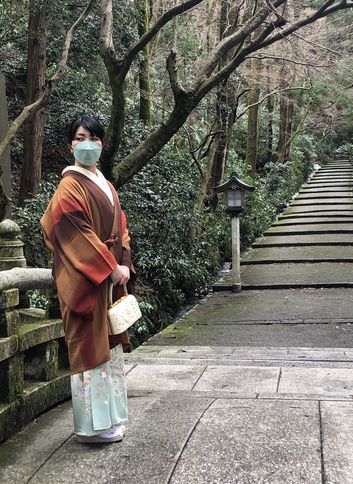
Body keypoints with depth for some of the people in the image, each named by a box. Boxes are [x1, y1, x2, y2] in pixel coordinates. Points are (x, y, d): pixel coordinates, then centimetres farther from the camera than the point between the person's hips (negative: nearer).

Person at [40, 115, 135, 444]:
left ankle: (109, 415, 26)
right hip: (84, 278, -9)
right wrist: (111, 267, -18)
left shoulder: (105, 184, 16)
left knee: (108, 343, 14)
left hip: (110, 276, 9)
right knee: (89, 344, -2)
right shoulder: (71, 185, -9)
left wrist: (124, 266, 1)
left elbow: (120, 228, 14)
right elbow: (79, 233, -18)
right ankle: (93, 425, 8)